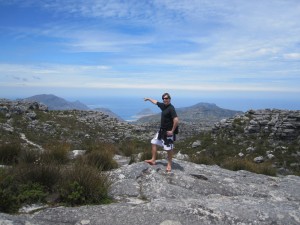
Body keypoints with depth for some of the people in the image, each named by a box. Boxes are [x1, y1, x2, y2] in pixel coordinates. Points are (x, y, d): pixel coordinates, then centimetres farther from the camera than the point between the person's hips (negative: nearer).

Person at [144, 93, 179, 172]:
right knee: (154, 142, 14)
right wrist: (148, 99, 38)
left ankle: (169, 164, 18)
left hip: (168, 132, -9)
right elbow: (156, 102, 25)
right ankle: (153, 160, 24)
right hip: (162, 130, 9)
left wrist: (172, 131, -23)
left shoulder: (171, 108, -20)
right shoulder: (163, 106, 5)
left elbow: (176, 120, -28)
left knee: (169, 148, 1)